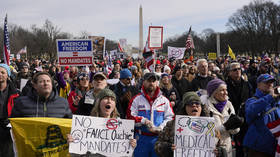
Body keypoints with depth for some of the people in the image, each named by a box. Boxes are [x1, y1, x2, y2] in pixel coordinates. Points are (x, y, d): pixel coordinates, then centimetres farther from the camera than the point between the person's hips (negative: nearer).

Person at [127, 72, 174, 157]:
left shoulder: (164, 100, 7)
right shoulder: (136, 99, 2)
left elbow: (170, 117, 6)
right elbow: (130, 117, -2)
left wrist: (161, 127, -9)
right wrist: (144, 121, -16)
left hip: (158, 137, 1)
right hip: (141, 138, -1)